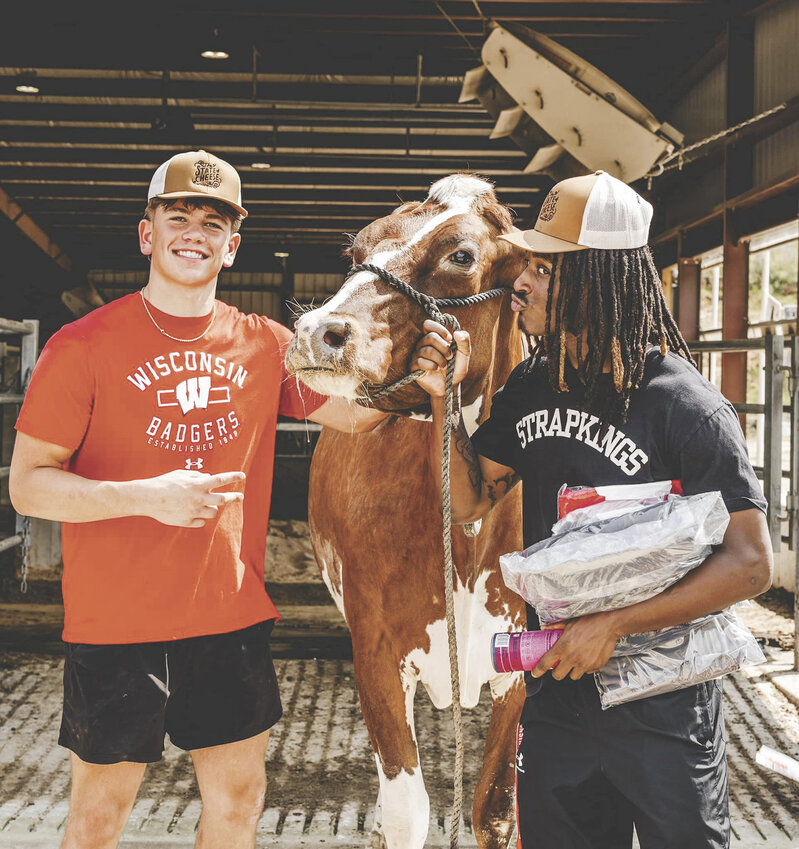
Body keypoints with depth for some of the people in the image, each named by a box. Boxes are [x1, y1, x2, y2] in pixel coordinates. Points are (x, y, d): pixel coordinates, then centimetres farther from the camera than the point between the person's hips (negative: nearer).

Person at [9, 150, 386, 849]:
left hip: (233, 620, 4)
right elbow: (26, 485, -8)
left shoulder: (265, 345, 4)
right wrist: (146, 495, -23)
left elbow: (361, 412, 10)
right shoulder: (84, 345, -7)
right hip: (115, 627, -3)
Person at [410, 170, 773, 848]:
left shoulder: (685, 405, -18)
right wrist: (443, 397, -7)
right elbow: (467, 501, 7)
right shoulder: (531, 387, 2)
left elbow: (751, 564, -20)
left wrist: (614, 625, -22)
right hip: (555, 689, 6)